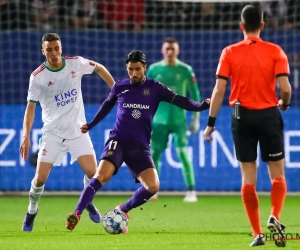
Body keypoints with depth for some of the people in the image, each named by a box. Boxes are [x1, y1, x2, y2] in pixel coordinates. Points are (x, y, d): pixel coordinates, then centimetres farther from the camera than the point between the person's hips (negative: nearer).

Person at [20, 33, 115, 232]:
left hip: (78, 130, 1)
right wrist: (26, 136, -15)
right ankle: (32, 210, 20)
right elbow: (30, 107, -6)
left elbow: (99, 68, 14)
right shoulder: (38, 76, -11)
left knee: (92, 172, -12)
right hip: (53, 132, -1)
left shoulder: (76, 63, -5)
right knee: (40, 178, -8)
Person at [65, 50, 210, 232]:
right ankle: (76, 215, -24)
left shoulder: (155, 88, 4)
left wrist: (201, 106, -19)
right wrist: (91, 125, 35)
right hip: (118, 141, -1)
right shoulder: (119, 87, 7)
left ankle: (122, 211, 7)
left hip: (140, 146, 1)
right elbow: (107, 105, 26)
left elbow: (179, 100, -4)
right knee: (101, 176, -26)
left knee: (153, 186, -16)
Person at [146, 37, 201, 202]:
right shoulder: (154, 69, 3)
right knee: (154, 153, 3)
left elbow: (195, 95, 3)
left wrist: (195, 118, 0)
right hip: (158, 119, 2)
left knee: (182, 152, -9)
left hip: (179, 119, -2)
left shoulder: (185, 70, -2)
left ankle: (191, 191, -6)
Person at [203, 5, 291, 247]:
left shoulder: (230, 52, 0)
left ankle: (257, 233, 5)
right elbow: (285, 88, -11)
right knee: (277, 175, 8)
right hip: (269, 115, -1)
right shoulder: (275, 51, -3)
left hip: (242, 116, 1)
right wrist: (284, 104, 11)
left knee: (248, 177, 7)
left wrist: (211, 122, -1)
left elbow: (219, 89, -6)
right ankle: (275, 217, -16)